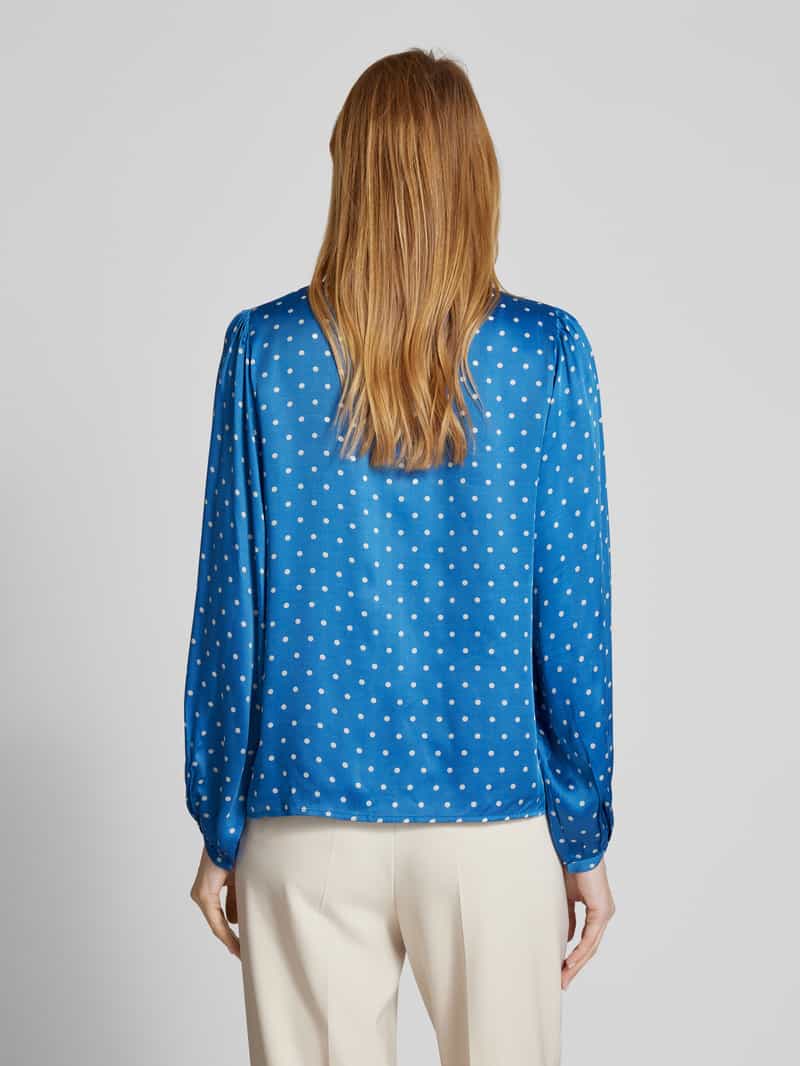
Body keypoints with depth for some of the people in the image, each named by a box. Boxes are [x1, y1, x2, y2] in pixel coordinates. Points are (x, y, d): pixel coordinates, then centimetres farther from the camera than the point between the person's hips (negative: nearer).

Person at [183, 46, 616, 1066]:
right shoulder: (548, 353, -6)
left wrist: (218, 832, 6)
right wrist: (586, 839, 5)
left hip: (309, 822, 0)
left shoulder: (263, 350, -6)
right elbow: (574, 610, -5)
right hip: (495, 823, 0)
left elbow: (230, 608, -4)